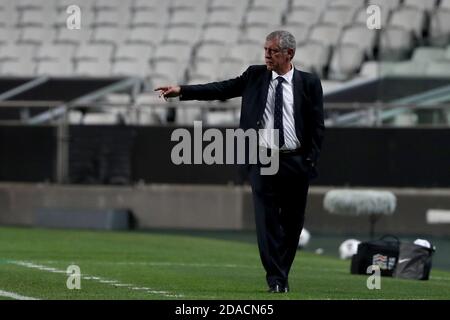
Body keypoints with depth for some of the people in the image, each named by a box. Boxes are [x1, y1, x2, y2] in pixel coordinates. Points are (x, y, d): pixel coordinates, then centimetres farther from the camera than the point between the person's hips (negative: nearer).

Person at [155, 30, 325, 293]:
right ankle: (276, 279, -6)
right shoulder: (255, 76, 6)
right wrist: (182, 91, -5)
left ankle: (283, 275, 19)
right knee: (267, 221, -6)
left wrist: (311, 162, -6)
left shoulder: (309, 83, 1)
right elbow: (222, 89, 3)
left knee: (292, 223, 6)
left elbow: (318, 126, 1)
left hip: (296, 163, 0)